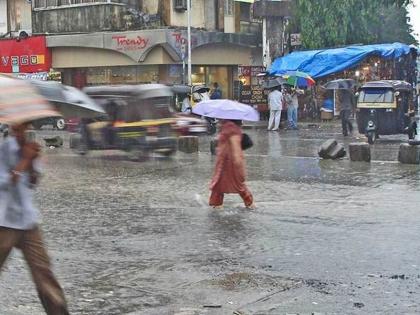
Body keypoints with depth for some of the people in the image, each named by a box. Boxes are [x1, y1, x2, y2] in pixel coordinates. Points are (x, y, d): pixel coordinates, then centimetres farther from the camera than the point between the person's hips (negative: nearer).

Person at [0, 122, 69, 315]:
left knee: (43, 270, 4)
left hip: (27, 219, 5)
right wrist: (24, 160, -18)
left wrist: (32, 162, -10)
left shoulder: (27, 148, 6)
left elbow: (31, 183, 6)